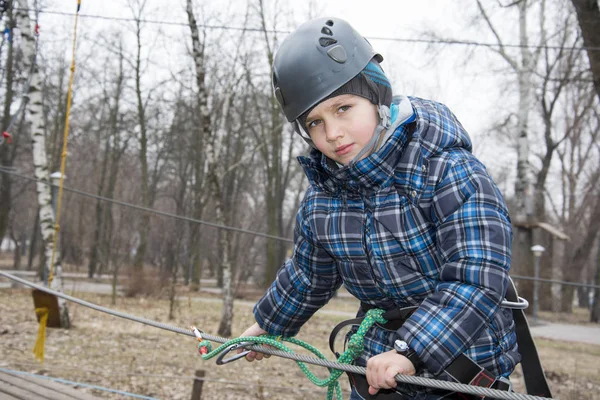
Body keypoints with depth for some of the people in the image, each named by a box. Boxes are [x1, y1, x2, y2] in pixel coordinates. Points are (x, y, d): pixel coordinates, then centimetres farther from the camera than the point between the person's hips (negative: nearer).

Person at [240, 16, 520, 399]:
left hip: (464, 369, -5)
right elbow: (308, 276, 14)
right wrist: (268, 326, 26)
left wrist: (410, 351, -36)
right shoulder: (321, 196, -3)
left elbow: (477, 281, -28)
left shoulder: (453, 173, -21)